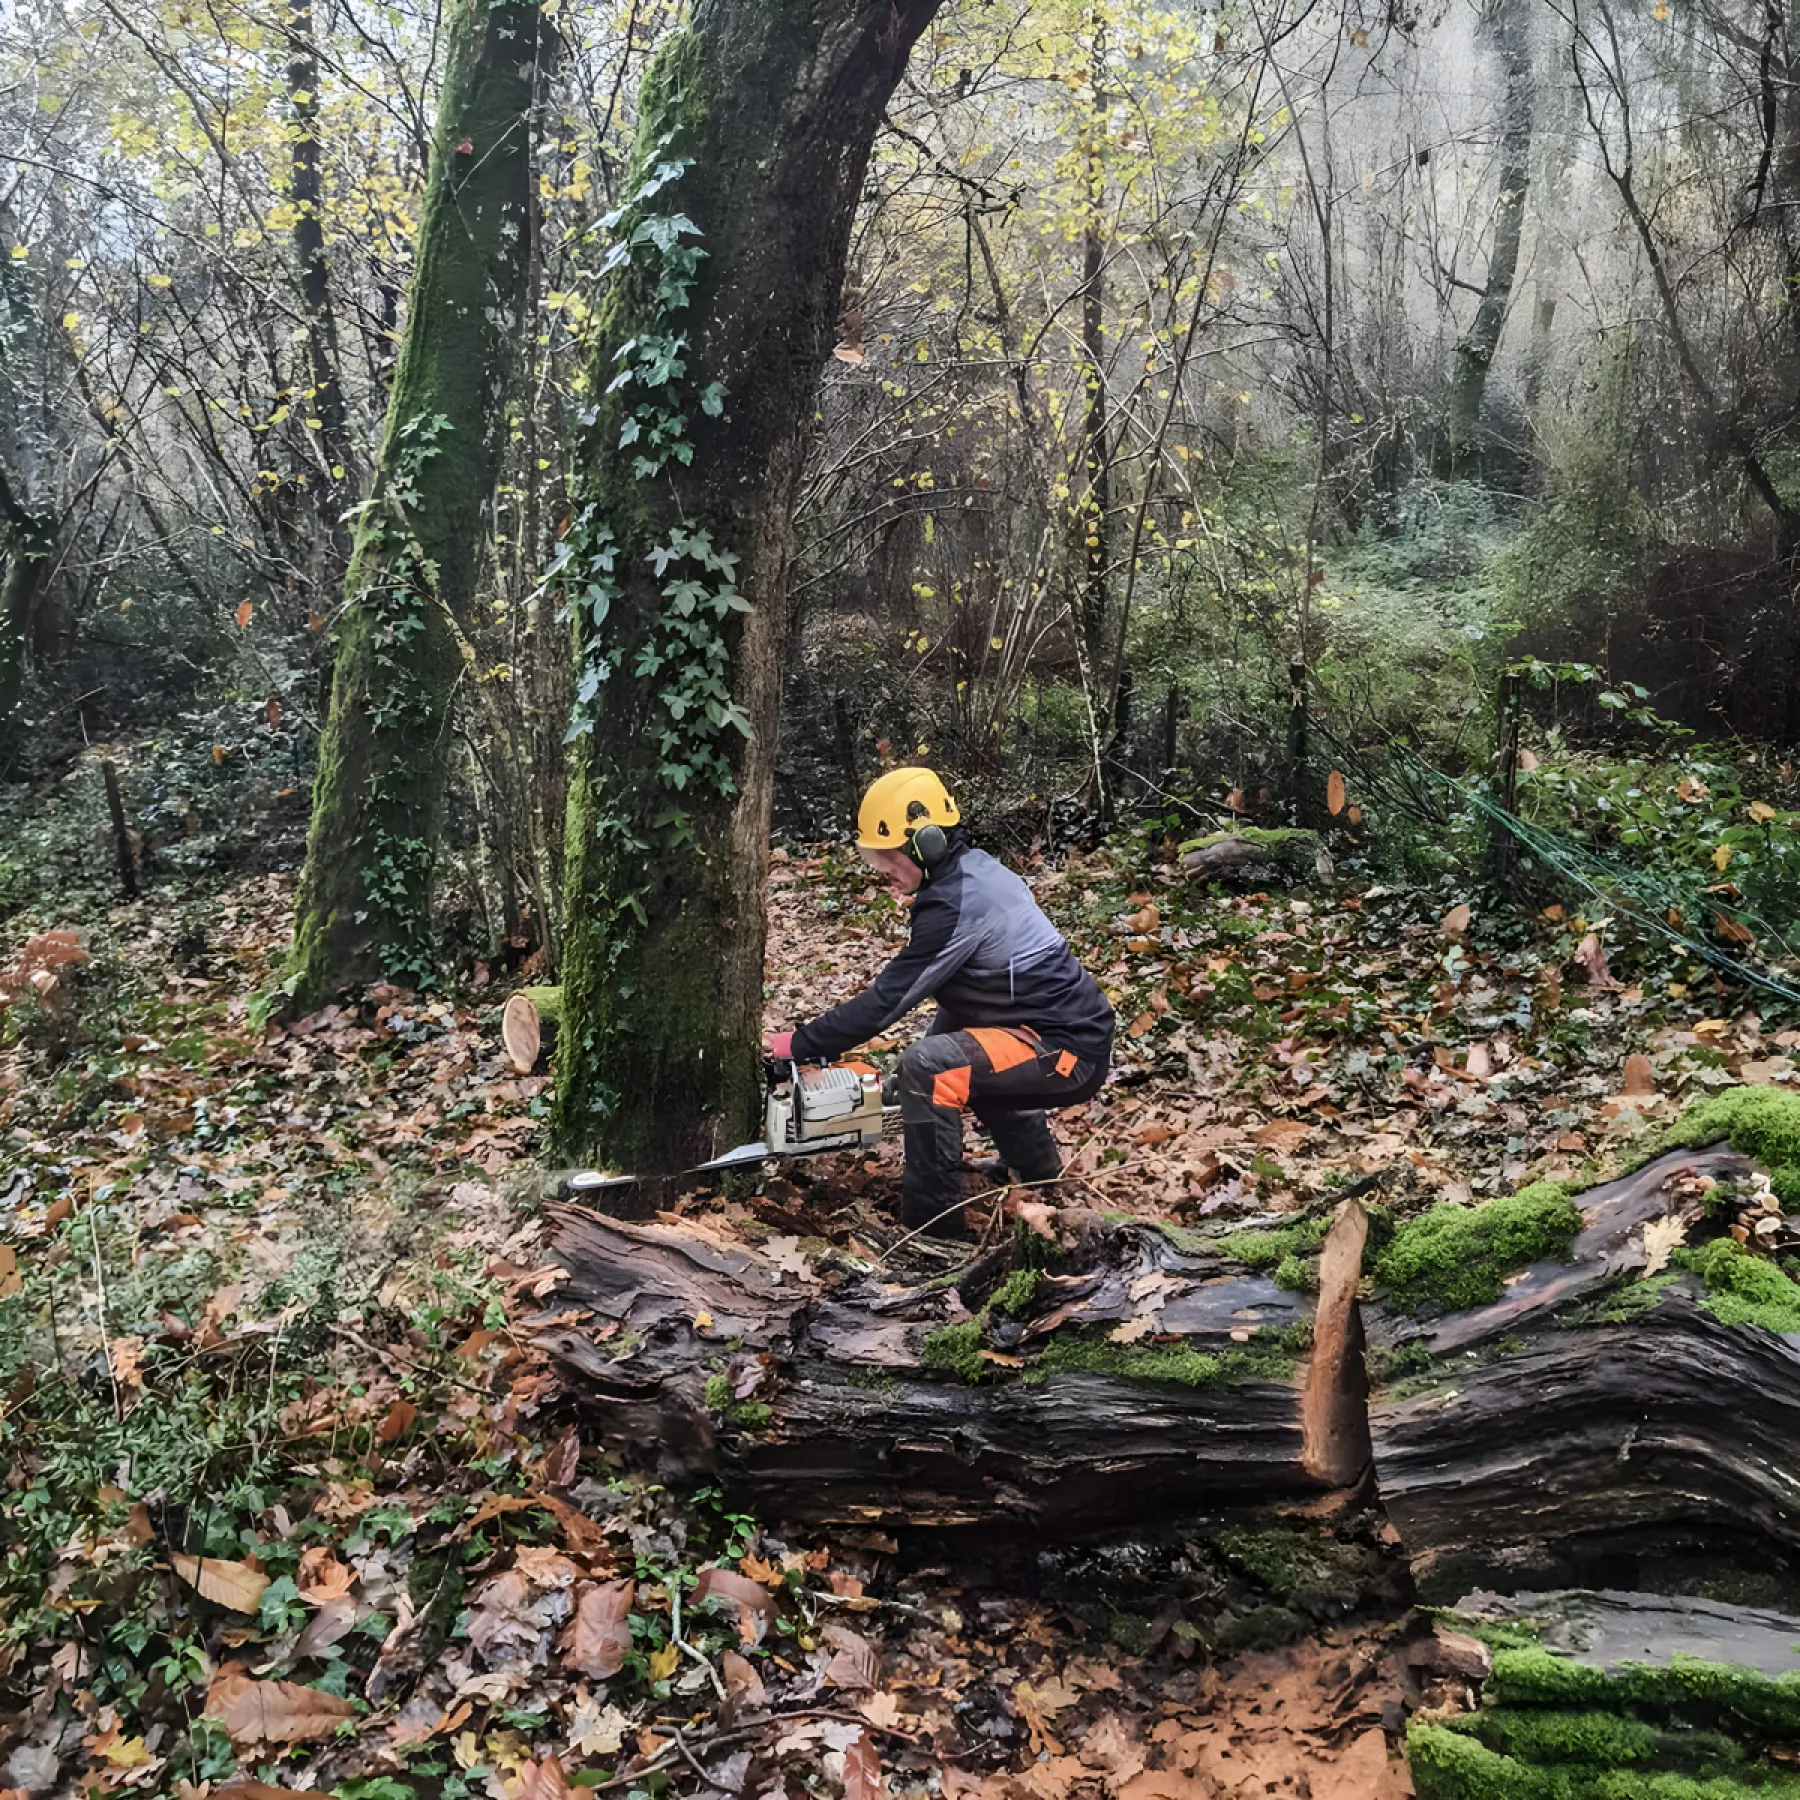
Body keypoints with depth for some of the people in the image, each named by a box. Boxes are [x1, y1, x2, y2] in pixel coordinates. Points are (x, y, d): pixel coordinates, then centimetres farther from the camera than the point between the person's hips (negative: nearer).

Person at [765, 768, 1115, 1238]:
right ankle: (1040, 1167, 34)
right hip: (1074, 1027, 10)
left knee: (926, 1066, -22)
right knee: (951, 1031, 28)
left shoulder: (954, 903, -20)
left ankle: (930, 1226, -11)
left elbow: (888, 998, -19)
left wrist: (799, 1044, -10)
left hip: (1071, 1051, -10)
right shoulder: (973, 867, 8)